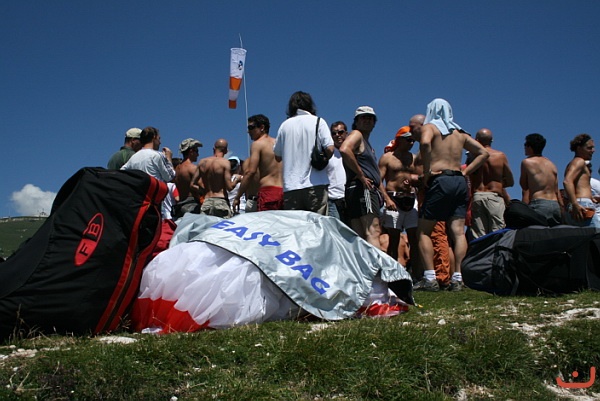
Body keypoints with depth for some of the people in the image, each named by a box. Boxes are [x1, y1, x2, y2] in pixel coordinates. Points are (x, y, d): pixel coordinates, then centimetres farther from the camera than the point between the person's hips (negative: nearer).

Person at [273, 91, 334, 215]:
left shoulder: (285, 125, 9)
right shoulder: (318, 121, 2)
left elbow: (277, 156, 12)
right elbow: (330, 149, -7)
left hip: (290, 186, 3)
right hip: (315, 183, -2)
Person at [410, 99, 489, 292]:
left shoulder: (429, 127, 5)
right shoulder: (460, 133, 21)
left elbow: (425, 143, -19)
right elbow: (483, 153, 19)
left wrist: (427, 171, -13)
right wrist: (465, 171, 13)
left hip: (440, 181, -5)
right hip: (460, 182, 6)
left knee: (423, 231, 0)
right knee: (458, 232, 1)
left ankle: (430, 278, -7)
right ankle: (457, 277, -6)